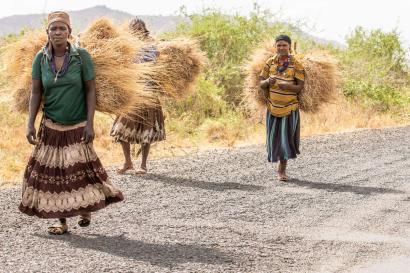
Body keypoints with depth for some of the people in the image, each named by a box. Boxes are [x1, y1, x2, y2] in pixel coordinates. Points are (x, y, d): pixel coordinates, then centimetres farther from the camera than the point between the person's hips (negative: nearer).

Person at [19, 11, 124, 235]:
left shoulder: (81, 56, -9)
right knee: (54, 173, 3)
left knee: (79, 170, -2)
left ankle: (85, 209, 23)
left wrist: (90, 124, -12)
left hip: (77, 127, -2)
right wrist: (30, 124, -6)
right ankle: (62, 221, 11)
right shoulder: (41, 59, -3)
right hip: (51, 128, 2)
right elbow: (36, 93, 1)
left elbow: (91, 91, -6)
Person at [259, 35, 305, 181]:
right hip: (273, 106, 3)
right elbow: (261, 84, 5)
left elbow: (300, 87, -8)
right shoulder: (270, 62, 3)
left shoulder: (296, 64, -5)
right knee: (274, 137, 5)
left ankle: (282, 169, 12)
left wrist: (287, 86, -26)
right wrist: (268, 81, -18)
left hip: (290, 107, -3)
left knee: (287, 136, -3)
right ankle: (281, 166, 26)